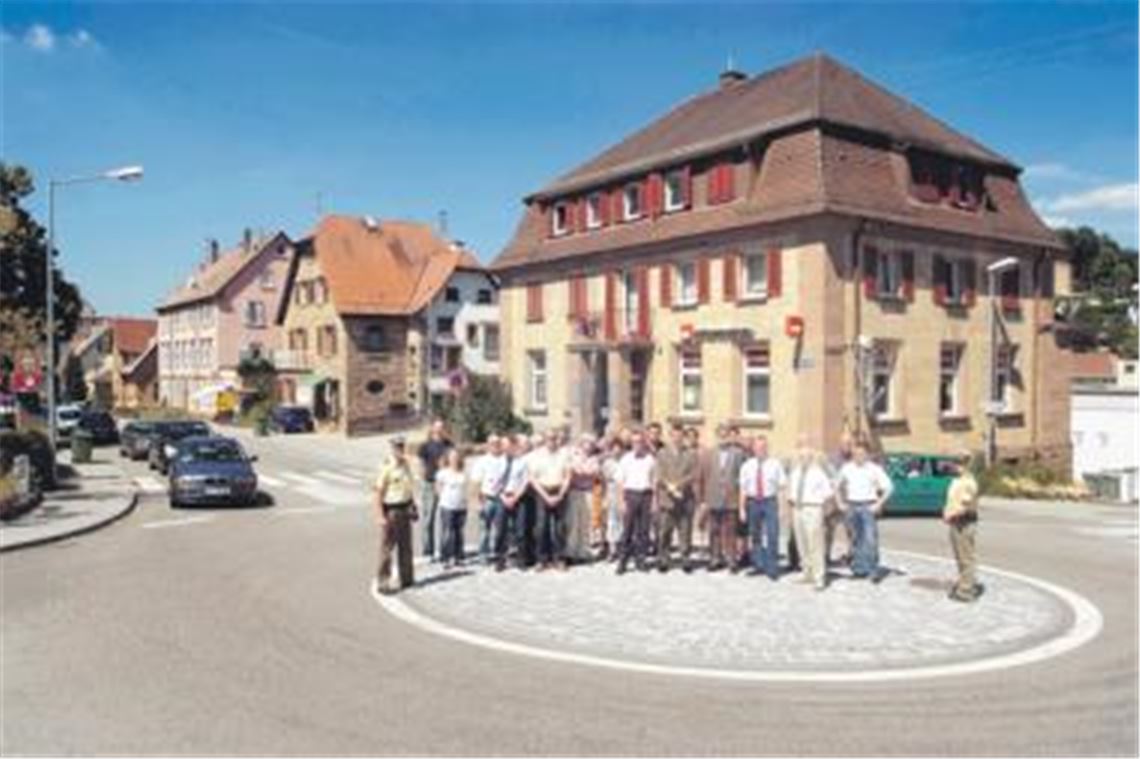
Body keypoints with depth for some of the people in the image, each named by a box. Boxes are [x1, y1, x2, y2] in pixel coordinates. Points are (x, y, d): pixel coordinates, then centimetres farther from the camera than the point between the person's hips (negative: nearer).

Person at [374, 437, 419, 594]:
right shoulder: (387, 467, -15)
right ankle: (382, 582, 4)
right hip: (391, 511, -7)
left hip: (404, 509, 7)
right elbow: (379, 493, -16)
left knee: (406, 546, 15)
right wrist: (380, 516, -20)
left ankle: (406, 579, 26)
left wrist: (413, 506, 17)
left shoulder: (406, 465, 7)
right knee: (387, 548, -3)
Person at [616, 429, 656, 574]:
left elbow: (654, 480, 8)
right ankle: (623, 560, 3)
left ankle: (640, 559, 13)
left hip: (646, 494, 1)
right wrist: (622, 500, -4)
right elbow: (620, 480, 4)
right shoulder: (626, 458, 4)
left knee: (643, 530, 4)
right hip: (631, 494, -1)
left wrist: (653, 500, 2)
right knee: (627, 529, -2)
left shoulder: (651, 459, 7)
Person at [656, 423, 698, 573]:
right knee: (664, 531, -1)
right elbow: (659, 476, 2)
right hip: (666, 498, 0)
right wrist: (671, 488, -13)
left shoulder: (691, 454, 9)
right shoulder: (662, 453, 10)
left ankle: (685, 560, 6)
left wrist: (678, 484, -13)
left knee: (685, 531, 0)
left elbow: (693, 475, 0)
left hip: (685, 499, 0)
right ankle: (663, 560, 6)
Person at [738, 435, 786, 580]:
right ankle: (758, 565, 27)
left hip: (770, 502, -3)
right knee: (755, 536, 12)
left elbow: (781, 487, -1)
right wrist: (742, 508, 3)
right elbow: (743, 488, 6)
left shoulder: (775, 465, -1)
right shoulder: (747, 466, 4)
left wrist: (781, 506, -7)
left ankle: (772, 569, 1)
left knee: (772, 536, -6)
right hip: (753, 502, 3)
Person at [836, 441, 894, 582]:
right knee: (856, 539, 8)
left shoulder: (874, 469, -5)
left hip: (868, 506, -3)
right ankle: (858, 568, 17)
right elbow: (839, 486, 19)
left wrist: (879, 504, -7)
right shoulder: (847, 469, 5)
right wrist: (842, 503, 10)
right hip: (852, 506, 4)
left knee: (870, 538, -13)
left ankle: (874, 570, -11)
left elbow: (888, 487, -3)